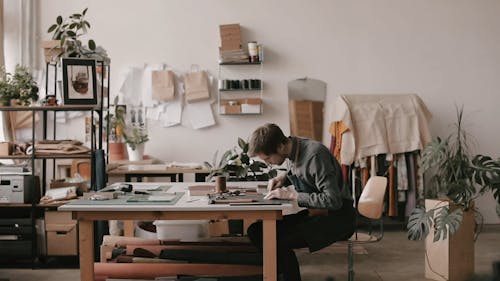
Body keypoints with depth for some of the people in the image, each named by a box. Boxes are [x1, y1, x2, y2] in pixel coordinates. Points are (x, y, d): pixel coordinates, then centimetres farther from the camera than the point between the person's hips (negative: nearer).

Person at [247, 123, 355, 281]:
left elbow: (333, 201, -27)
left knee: (279, 242, -28)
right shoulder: (296, 147, 2)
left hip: (337, 217, -8)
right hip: (314, 214, 9)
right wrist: (284, 177, 5)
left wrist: (292, 195, -23)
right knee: (256, 231, -5)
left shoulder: (315, 154, -23)